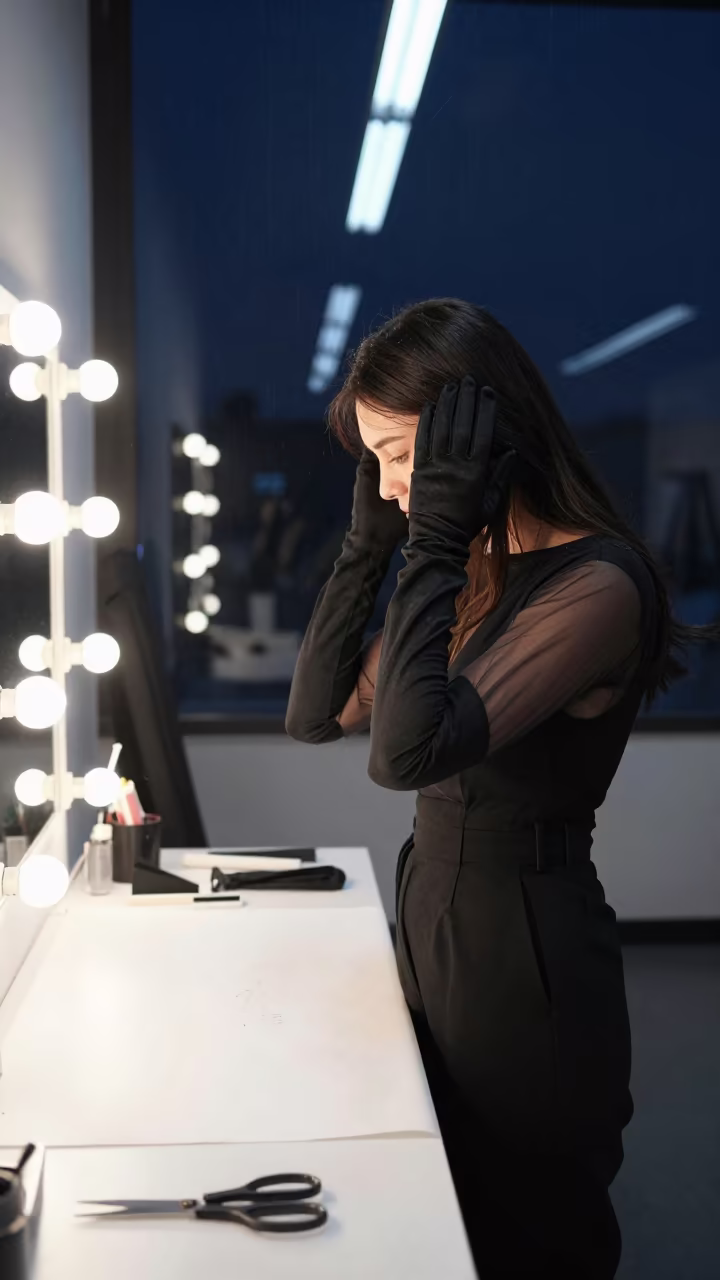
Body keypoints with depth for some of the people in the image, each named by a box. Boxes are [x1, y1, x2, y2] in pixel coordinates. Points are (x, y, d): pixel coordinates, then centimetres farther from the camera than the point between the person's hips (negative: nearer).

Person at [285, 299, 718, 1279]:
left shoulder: (597, 583, -21)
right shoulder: (474, 570, 6)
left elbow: (407, 753, -32)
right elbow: (315, 716, 5)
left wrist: (434, 547, -26)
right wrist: (369, 544, -1)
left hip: (526, 947, -8)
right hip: (433, 913, 8)